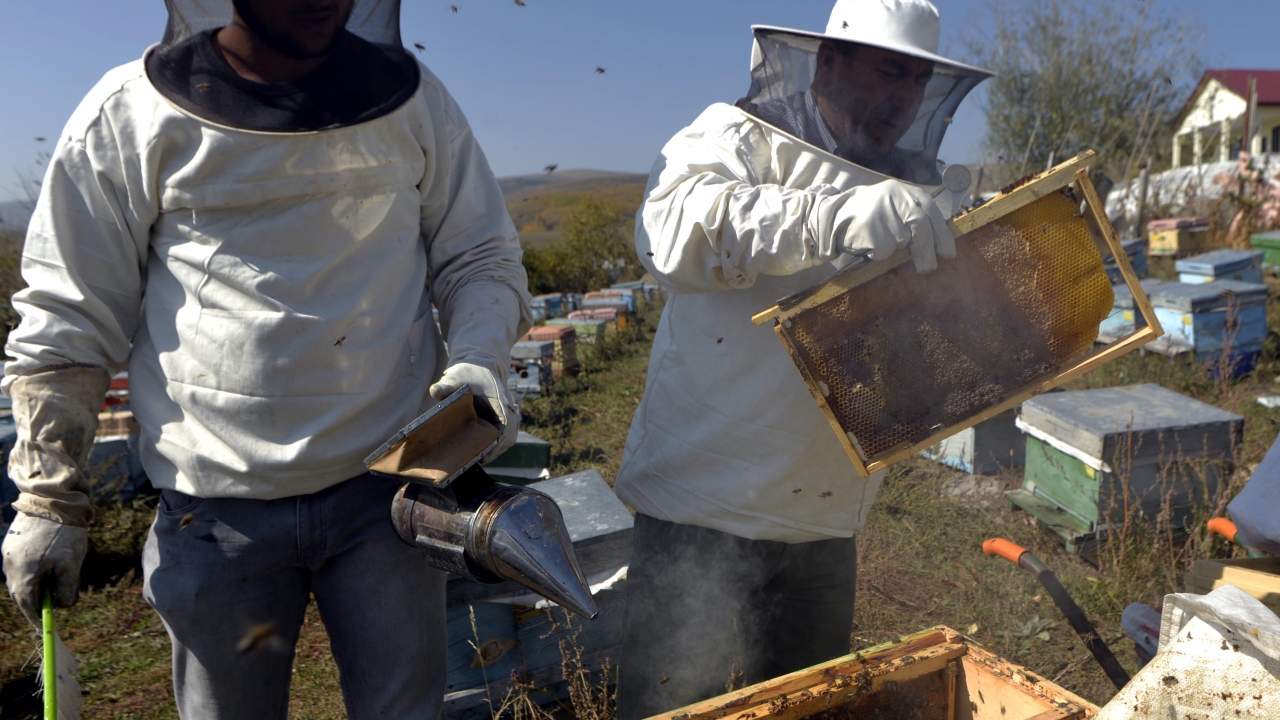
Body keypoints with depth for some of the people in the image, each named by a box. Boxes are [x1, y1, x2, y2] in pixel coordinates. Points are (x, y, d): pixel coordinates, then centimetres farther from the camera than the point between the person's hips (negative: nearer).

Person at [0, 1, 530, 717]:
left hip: (387, 484, 1)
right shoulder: (129, 116, -2)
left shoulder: (410, 99, 2)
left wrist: (477, 360, -10)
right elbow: (68, 322, 3)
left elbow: (481, 255, 9)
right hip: (216, 511, 0)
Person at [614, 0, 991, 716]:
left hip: (826, 529, 6)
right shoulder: (740, 137, -7)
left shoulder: (919, 194, 11)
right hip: (703, 516, -5)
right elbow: (672, 227, -30)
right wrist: (839, 216, -40)